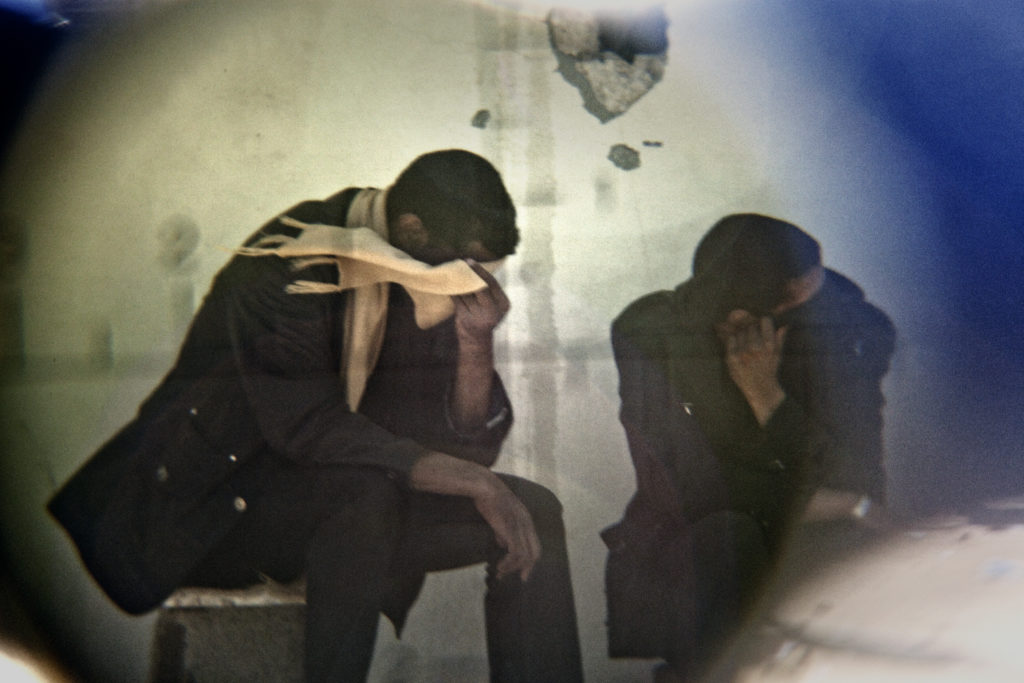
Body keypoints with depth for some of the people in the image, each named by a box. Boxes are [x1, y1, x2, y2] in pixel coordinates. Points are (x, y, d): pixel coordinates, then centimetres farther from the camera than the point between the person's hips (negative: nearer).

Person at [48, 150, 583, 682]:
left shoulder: (432, 283, 0)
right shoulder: (285, 268, -19)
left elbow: (468, 445, -3)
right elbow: (309, 428, -29)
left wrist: (477, 340, -21)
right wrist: (477, 483, -31)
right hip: (223, 504, -6)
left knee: (534, 511, -12)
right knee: (369, 493, -37)